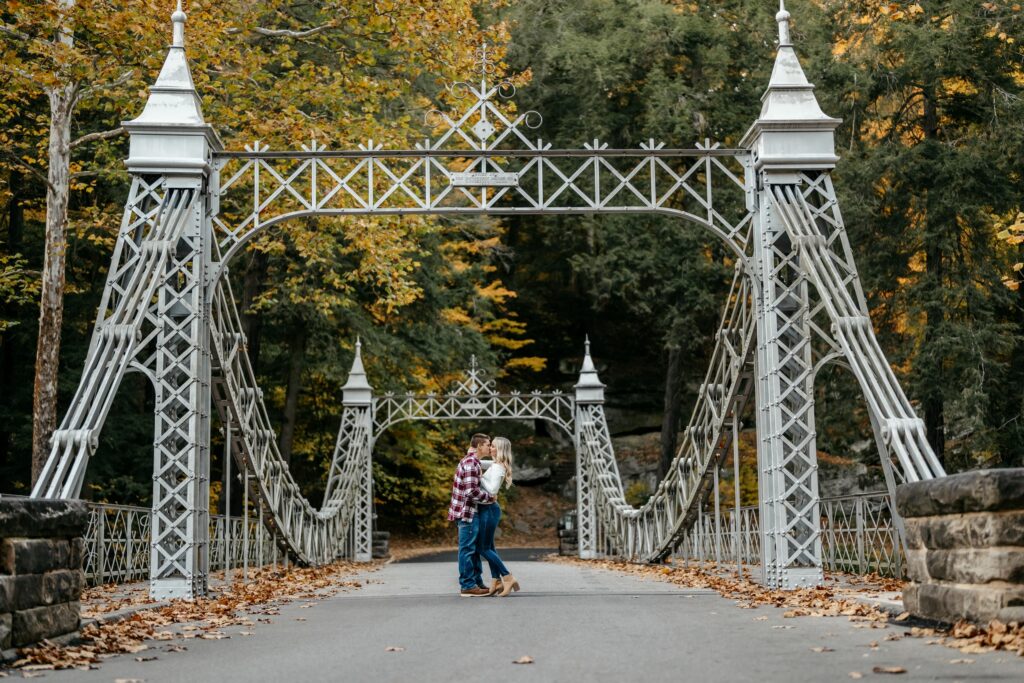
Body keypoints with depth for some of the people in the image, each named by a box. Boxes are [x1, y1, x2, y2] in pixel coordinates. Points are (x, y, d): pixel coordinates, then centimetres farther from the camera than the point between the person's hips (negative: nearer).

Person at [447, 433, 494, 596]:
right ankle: (467, 586, 0)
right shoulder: (471, 462, -16)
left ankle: (476, 582, 20)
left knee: (473, 549, 14)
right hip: (467, 512, -10)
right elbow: (472, 491, -23)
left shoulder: (471, 461, 17)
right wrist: (490, 498, -12)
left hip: (470, 512, 10)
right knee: (467, 549, -4)